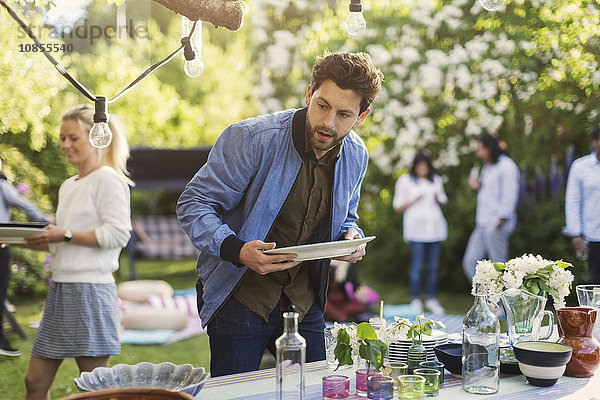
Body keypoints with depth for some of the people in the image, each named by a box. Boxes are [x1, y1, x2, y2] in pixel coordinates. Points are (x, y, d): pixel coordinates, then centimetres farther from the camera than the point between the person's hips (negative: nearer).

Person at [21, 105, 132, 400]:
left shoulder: (107, 179, -6)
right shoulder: (68, 187, 19)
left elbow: (118, 233, -16)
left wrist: (65, 235, -17)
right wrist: (36, 240, 5)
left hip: (90, 288, -8)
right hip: (60, 287, 9)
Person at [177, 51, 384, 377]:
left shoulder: (356, 156, -1)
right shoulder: (251, 139, -20)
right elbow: (193, 205, -14)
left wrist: (351, 237, -7)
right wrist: (237, 250, -31)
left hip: (304, 302, 5)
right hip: (240, 298, -5)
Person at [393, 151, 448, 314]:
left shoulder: (436, 180, 18)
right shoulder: (405, 181, 7)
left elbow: (443, 202, 23)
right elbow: (398, 206, 5)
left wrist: (438, 199, 0)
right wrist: (414, 200, -10)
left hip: (435, 226, 4)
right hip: (416, 227, -4)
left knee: (433, 265, 1)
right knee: (417, 265, -9)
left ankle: (431, 299, 9)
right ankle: (416, 300, -1)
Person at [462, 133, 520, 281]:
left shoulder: (507, 166, -10)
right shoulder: (487, 167, 18)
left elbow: (509, 196, -16)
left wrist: (500, 221, -18)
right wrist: (478, 187, 7)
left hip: (497, 225, -9)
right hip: (482, 225, 9)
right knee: (470, 262, 5)